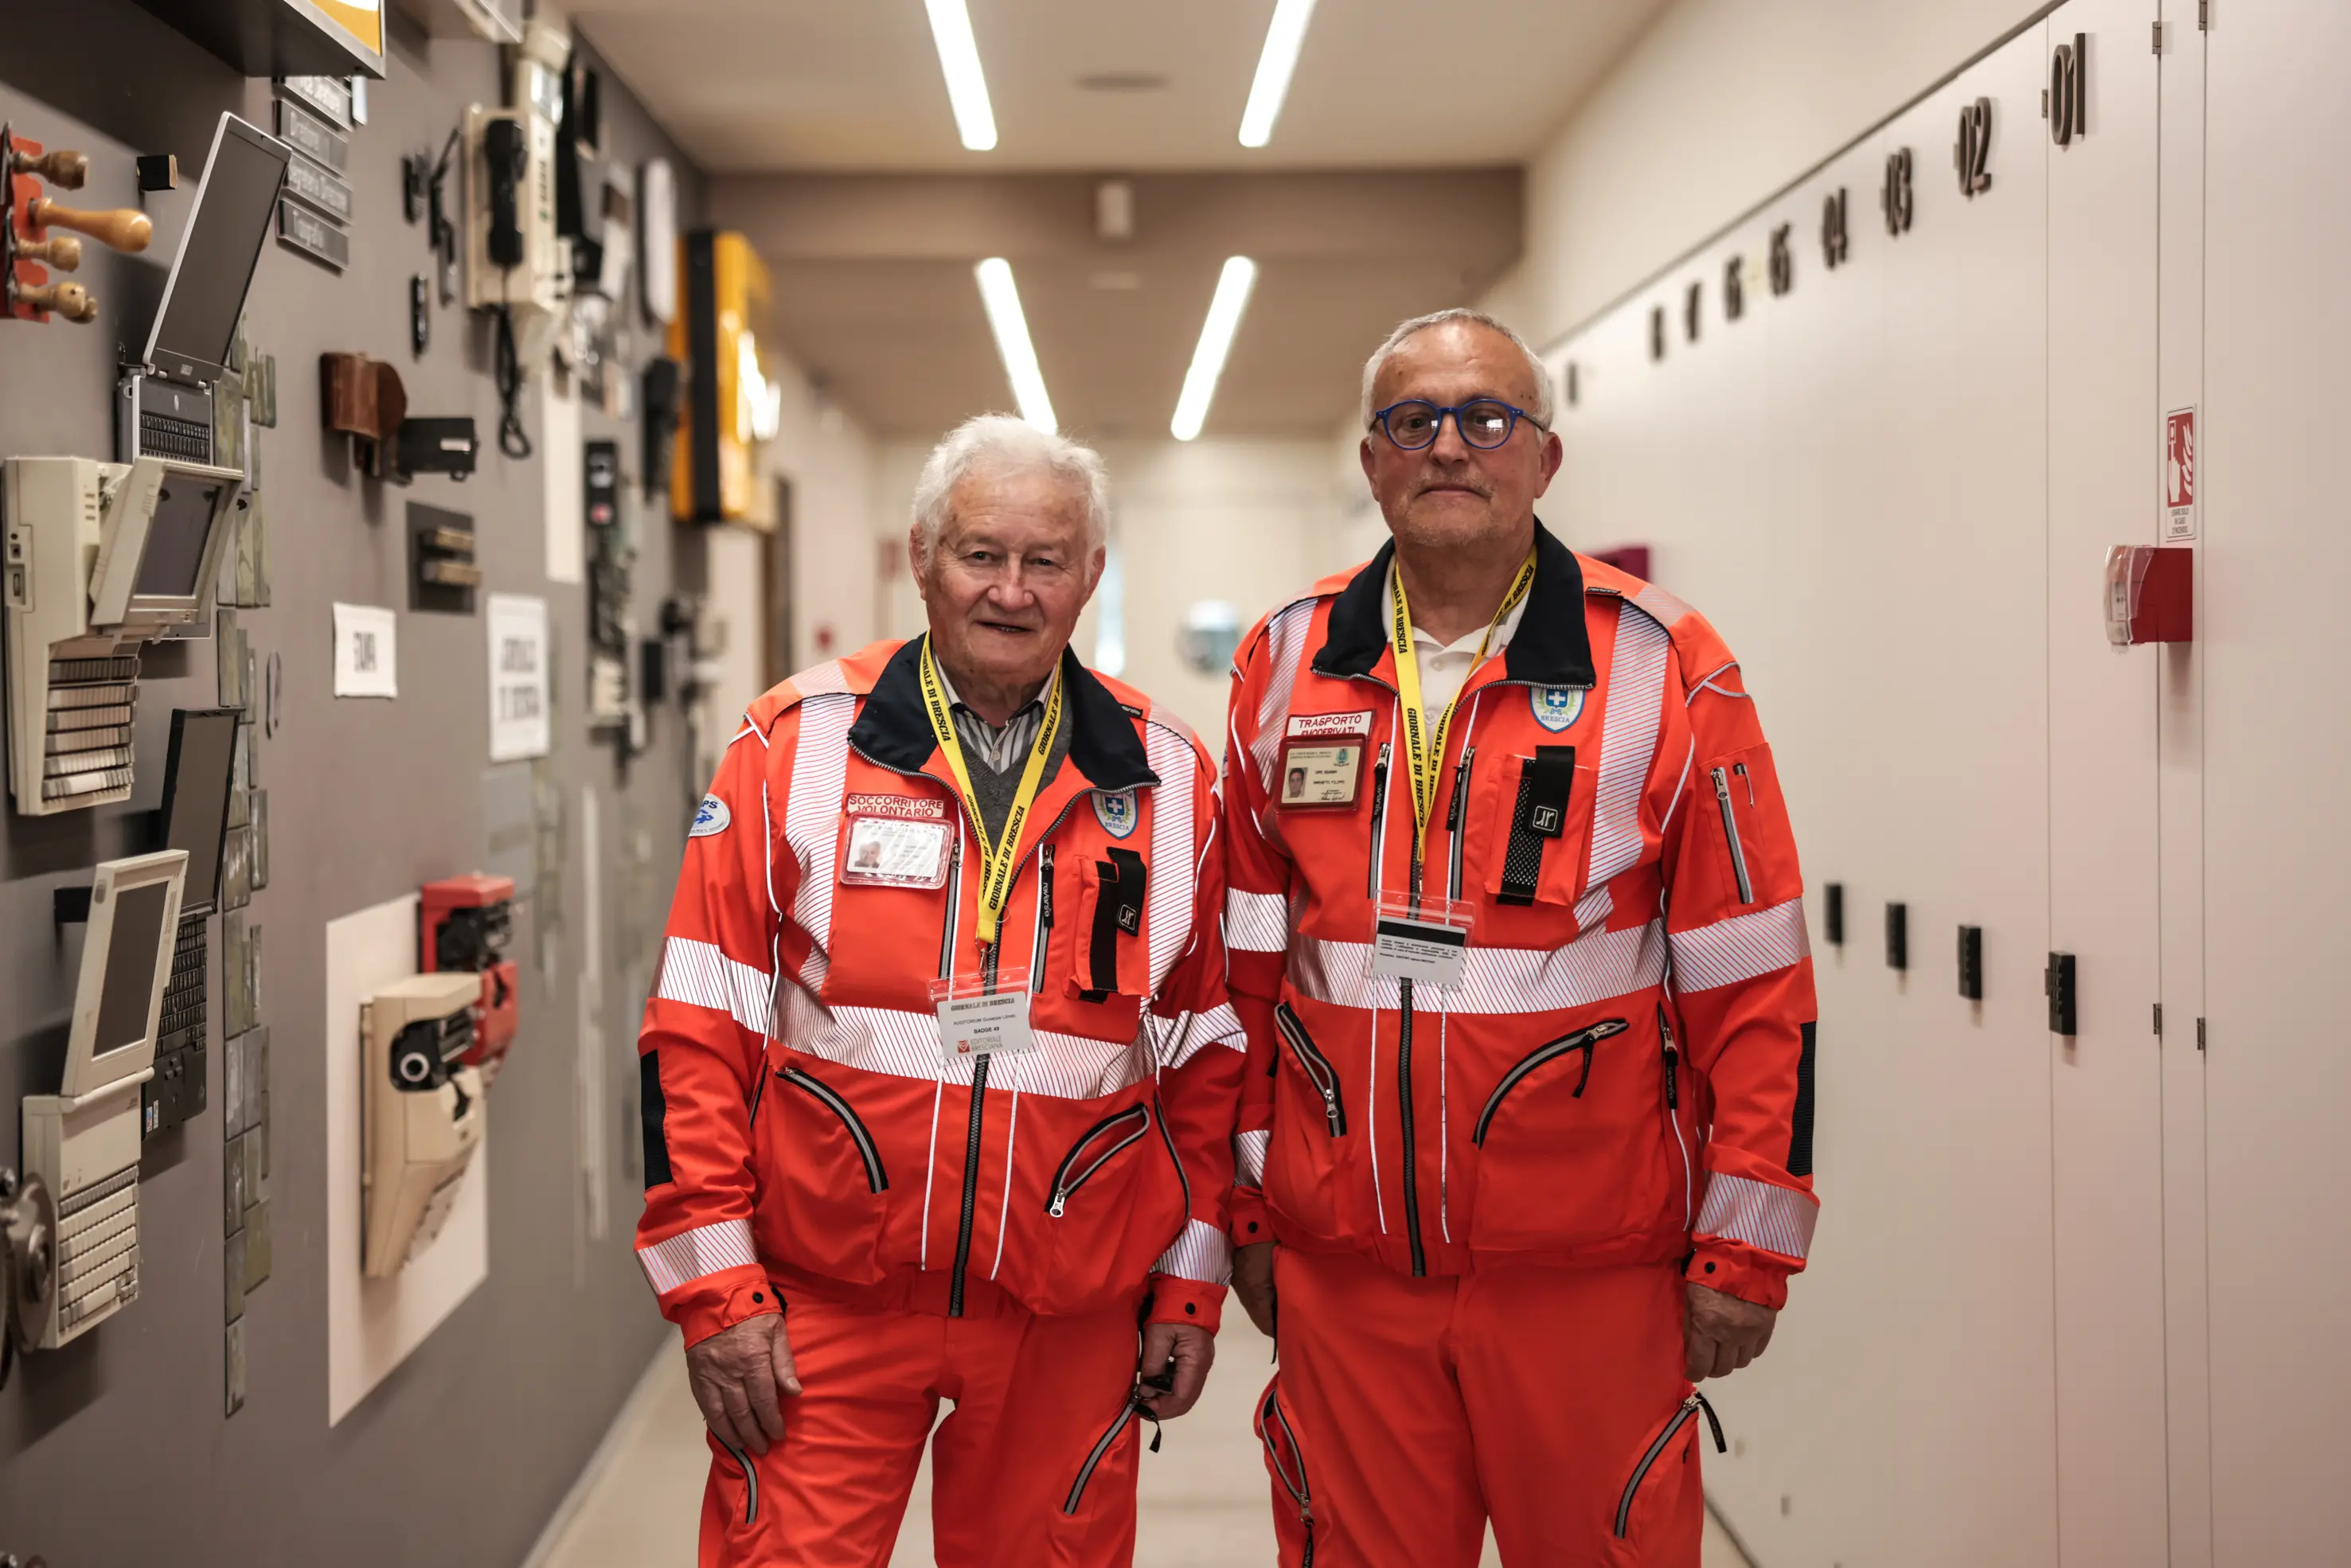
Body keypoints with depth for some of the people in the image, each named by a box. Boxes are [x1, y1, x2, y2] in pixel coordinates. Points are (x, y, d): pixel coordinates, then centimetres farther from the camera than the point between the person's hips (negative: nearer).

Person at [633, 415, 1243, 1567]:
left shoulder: (1168, 781, 4)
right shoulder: (799, 745, -3)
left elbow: (1202, 1052, 10)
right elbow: (699, 1030, -2)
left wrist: (1189, 1290, 9)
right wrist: (715, 1286, -6)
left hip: (1070, 1321, 2)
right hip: (822, 1309, -2)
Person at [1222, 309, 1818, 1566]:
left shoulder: (1662, 667, -4)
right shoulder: (1284, 668, 6)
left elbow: (1752, 980, -4)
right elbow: (1244, 971, 11)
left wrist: (1745, 1248, -5)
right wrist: (1245, 1207, 11)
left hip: (1589, 1270, -2)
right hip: (1342, 1266, 3)